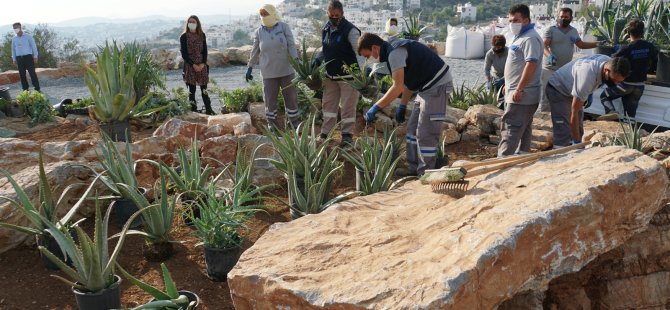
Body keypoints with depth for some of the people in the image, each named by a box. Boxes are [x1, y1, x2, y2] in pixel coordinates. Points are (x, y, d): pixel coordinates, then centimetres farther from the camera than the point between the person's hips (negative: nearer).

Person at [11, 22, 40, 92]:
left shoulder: (28, 36, -1)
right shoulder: (14, 38, 11)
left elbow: (34, 46, -1)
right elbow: (13, 49, 17)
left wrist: (35, 56, -6)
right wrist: (14, 59, 14)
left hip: (28, 57, -4)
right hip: (19, 58, 4)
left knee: (32, 73, -7)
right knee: (22, 75, 4)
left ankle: (37, 89, -4)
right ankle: (25, 90, 10)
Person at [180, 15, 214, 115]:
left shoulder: (202, 35, 8)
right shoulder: (184, 37, 0)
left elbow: (205, 50, 6)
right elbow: (184, 53, -4)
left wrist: (203, 63, -9)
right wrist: (193, 64, -14)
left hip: (202, 65, 2)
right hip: (190, 66, -2)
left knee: (204, 88, 3)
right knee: (192, 90, 2)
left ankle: (208, 109, 6)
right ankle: (193, 110, 7)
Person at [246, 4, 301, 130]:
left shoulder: (284, 27, -3)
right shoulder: (259, 32, 3)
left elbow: (291, 45, -7)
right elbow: (255, 51, 9)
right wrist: (249, 68, 10)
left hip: (286, 70, -1)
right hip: (269, 72, 1)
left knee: (291, 97, 7)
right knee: (270, 100, 3)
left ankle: (295, 124, 20)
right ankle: (272, 126, 16)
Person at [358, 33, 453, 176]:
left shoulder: (395, 53, -19)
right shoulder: (395, 50, 12)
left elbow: (398, 87, -25)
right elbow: (407, 81, 18)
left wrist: (375, 108, -21)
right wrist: (402, 106, 18)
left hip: (437, 85, -11)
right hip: (427, 87, 11)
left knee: (425, 133, -7)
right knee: (413, 128, 14)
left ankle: (426, 174, 2)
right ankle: (414, 168, 22)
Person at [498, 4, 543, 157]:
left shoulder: (530, 38, -15)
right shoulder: (520, 37, 18)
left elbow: (531, 64, -25)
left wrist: (519, 89, -27)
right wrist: (509, 85, 24)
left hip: (522, 94, -10)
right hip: (518, 93, 10)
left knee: (511, 129, -12)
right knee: (523, 128, 15)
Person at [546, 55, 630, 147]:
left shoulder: (610, 63, -15)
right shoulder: (587, 77, -38)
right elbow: (574, 112, -32)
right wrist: (576, 141, -29)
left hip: (572, 89, 9)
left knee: (578, 131, 7)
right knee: (564, 135, -17)